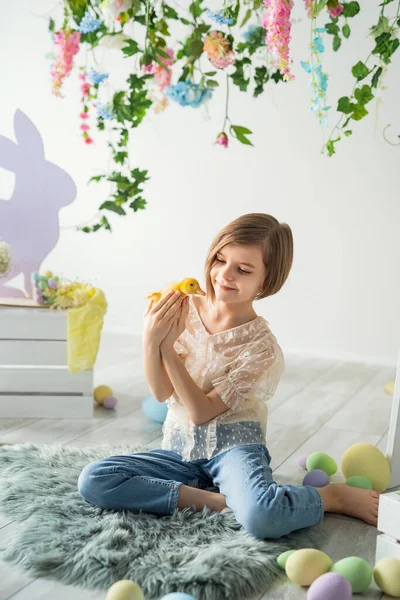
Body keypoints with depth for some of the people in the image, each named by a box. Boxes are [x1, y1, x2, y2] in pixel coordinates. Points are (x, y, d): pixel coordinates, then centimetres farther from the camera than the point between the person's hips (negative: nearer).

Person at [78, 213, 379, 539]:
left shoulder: (263, 348, -12)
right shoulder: (183, 309, -4)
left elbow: (202, 411, -17)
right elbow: (162, 393, -6)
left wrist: (167, 347, -22)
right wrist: (150, 340, -24)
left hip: (232, 446, -4)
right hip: (181, 448, 5)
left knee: (261, 517, -36)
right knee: (93, 480, -18)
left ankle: (335, 495, -4)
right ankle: (215, 499, -15)